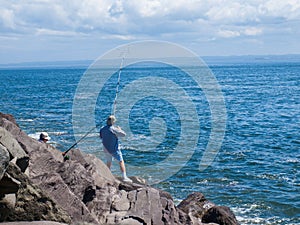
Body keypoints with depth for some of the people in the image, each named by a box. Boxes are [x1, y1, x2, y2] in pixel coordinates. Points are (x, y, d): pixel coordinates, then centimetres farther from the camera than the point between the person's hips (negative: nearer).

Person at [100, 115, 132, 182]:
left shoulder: (102, 129, -4)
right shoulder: (114, 129, -22)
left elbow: (101, 137, 14)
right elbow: (124, 134, -17)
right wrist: (119, 129, 1)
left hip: (106, 149, 6)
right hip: (114, 149, -6)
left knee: (108, 162, 24)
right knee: (121, 162, 1)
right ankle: (124, 177, -6)